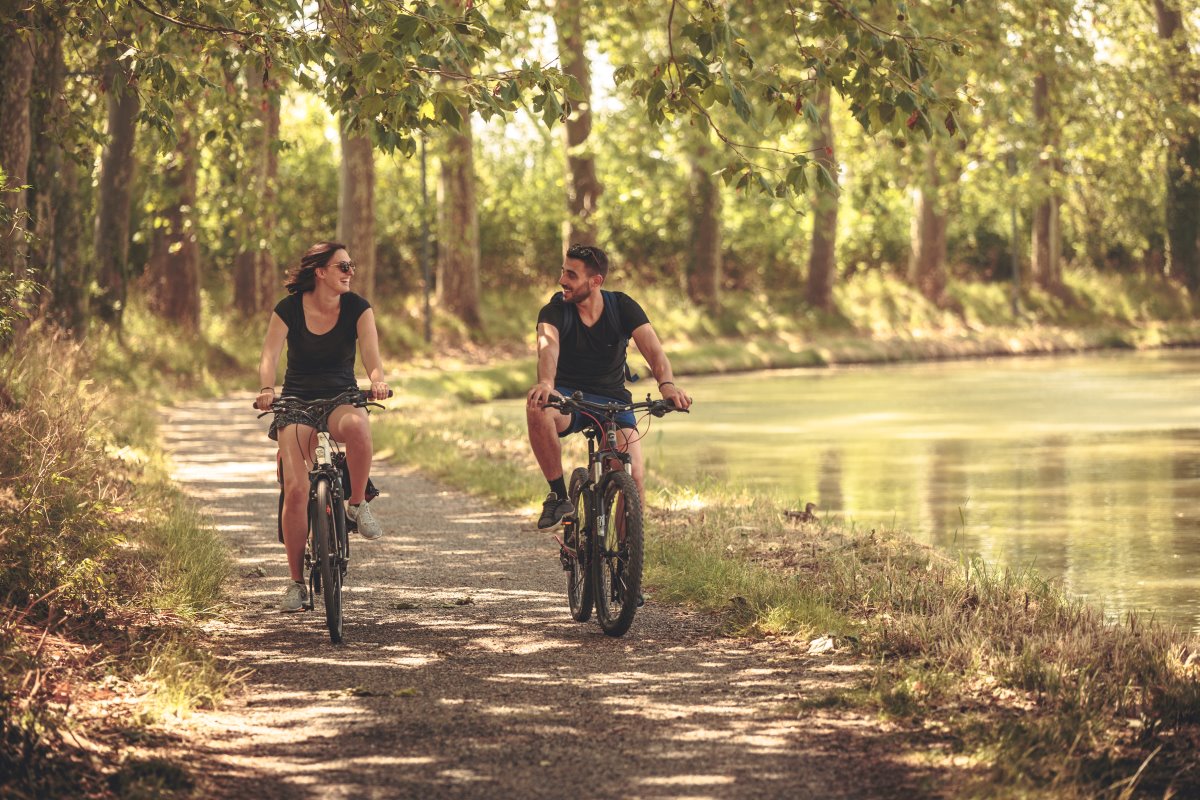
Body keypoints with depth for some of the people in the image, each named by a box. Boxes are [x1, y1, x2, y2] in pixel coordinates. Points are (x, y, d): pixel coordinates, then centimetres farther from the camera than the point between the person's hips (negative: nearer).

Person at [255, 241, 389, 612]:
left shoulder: (357, 308, -3)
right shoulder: (289, 309, -5)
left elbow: (371, 353, -14)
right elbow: (269, 355, -15)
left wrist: (377, 380, -37)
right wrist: (266, 389, -36)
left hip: (341, 399, 0)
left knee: (356, 426, -39)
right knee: (296, 489, -16)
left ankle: (357, 503, -14)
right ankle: (297, 583, -6)